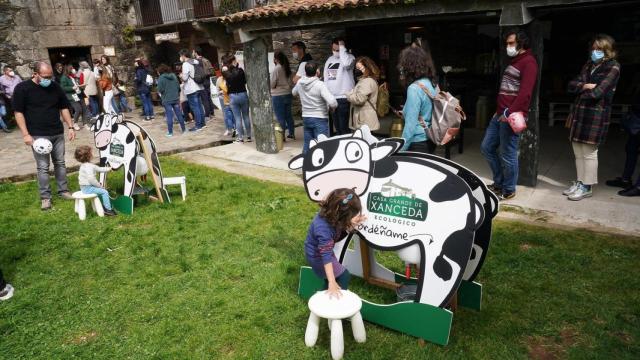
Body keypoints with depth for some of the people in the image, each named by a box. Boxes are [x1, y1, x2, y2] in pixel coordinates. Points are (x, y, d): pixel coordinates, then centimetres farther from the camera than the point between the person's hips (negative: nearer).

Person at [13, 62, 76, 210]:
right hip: (38, 135, -4)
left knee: (60, 163, 11)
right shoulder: (22, 88, -6)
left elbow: (64, 108, 12)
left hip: (58, 133, 4)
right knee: (43, 167, 0)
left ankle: (63, 190, 23)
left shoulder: (55, 87, 5)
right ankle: (45, 197, 9)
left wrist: (70, 127, 5)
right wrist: (25, 134, -12)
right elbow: (19, 112, -6)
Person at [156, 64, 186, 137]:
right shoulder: (174, 76, 7)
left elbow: (160, 90, -13)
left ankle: (170, 132, 3)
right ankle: (183, 129, 17)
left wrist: (160, 92, 8)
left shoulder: (161, 78, -9)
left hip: (167, 100, -4)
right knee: (179, 114, 11)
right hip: (175, 99, 4)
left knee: (169, 116, -1)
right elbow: (178, 87, 9)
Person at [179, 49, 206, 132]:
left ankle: (198, 125, 0)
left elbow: (185, 78, -18)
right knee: (199, 105, 15)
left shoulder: (185, 64, -15)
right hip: (198, 87, 8)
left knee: (194, 107, -3)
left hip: (191, 89, -8)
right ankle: (202, 122, 22)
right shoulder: (196, 61, 9)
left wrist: (181, 75, 4)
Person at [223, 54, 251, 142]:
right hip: (243, 94, -1)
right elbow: (245, 81, 2)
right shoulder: (240, 70, -11)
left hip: (232, 96, 1)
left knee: (237, 118, 7)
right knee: (246, 116, 11)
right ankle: (248, 136, 16)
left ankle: (240, 137, 10)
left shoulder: (225, 73, -6)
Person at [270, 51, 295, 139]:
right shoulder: (287, 68, 6)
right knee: (288, 115, 15)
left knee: (280, 117, -1)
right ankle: (292, 133, 21)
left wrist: (269, 78, 7)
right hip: (288, 94, 7)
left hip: (278, 96, -7)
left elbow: (272, 84, -12)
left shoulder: (276, 69, -15)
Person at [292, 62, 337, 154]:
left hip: (306, 118, 6)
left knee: (307, 144, 15)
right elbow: (332, 102, -26)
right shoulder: (319, 85, -19)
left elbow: (294, 93, 22)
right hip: (320, 119, -6)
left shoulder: (299, 83, 0)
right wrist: (332, 107, -5)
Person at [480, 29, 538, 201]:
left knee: (507, 155, -2)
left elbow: (525, 93, -20)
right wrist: (499, 111, 18)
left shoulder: (528, 62, -8)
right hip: (500, 114, 10)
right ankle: (499, 182, 27)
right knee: (487, 147, 14)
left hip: (511, 116, -10)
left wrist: (509, 113, -25)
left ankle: (508, 190, 13)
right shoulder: (514, 61, 22)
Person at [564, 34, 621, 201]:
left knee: (589, 153, -2)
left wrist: (581, 93, 2)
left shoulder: (612, 68, -5)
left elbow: (597, 92, -15)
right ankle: (580, 183, 21)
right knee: (578, 152, 10)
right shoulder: (589, 65, 17)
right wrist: (585, 86, -12)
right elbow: (571, 85, 7)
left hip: (596, 114, -7)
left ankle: (587, 187, 8)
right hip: (579, 113, 7)